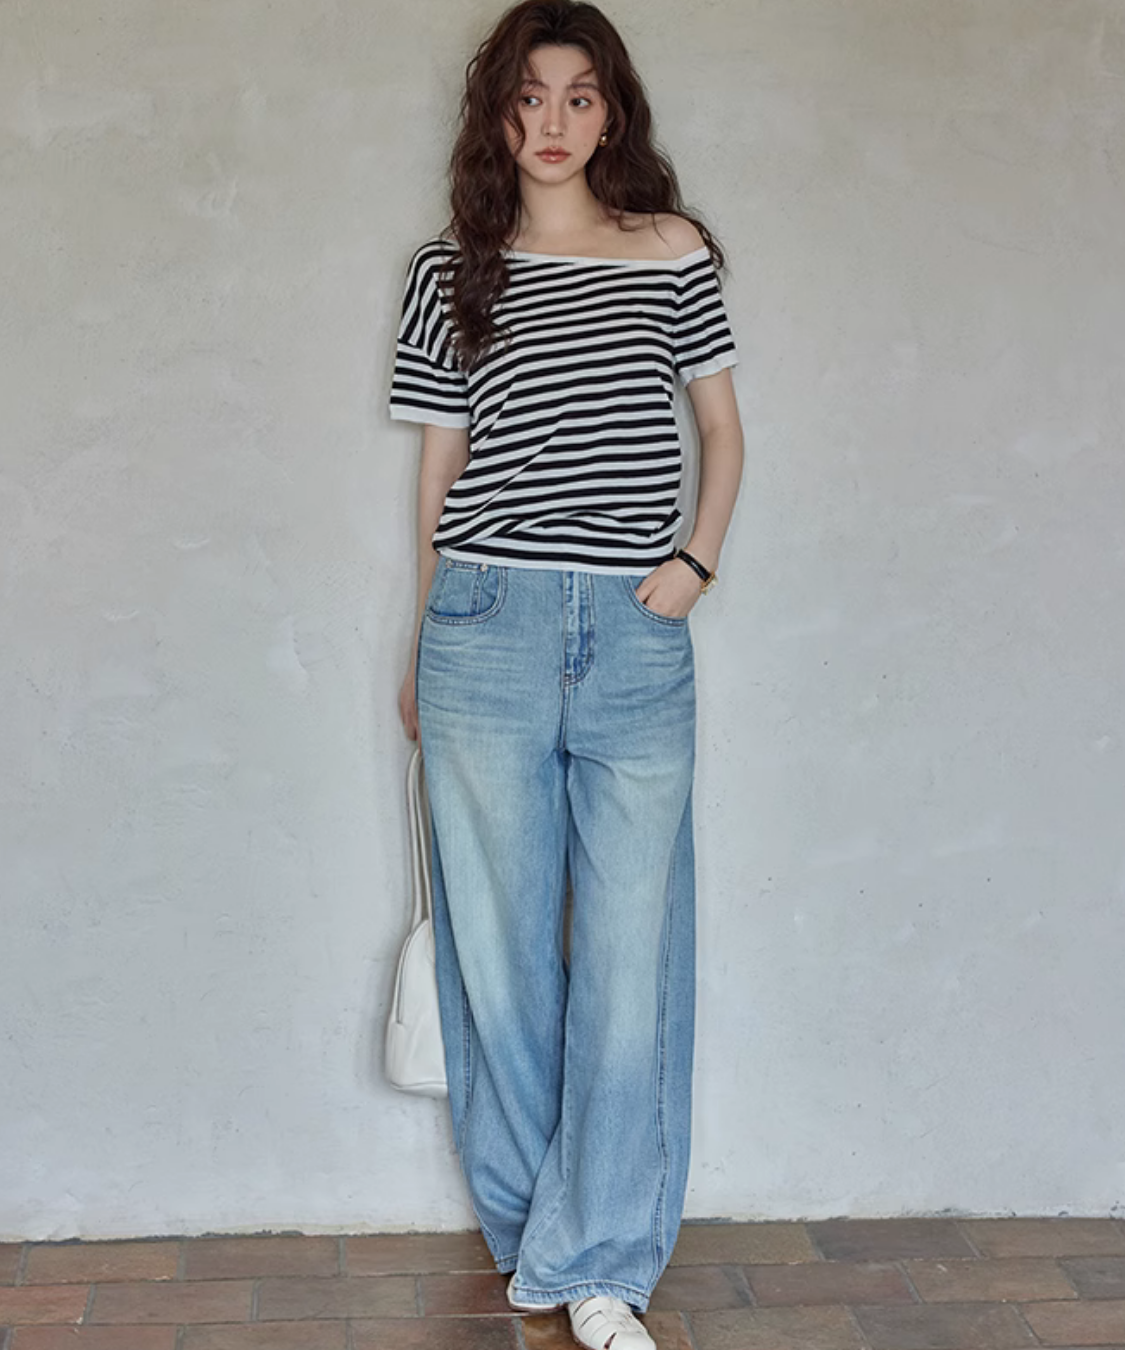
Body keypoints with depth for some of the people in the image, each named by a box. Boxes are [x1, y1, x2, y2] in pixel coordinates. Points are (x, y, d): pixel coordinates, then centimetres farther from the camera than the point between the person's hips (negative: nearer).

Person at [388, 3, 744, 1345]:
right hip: (488, 631, 0)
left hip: (636, 641, 0)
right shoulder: (452, 271, 9)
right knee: (499, 947, 6)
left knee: (631, 955, 0)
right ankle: (530, 1230, 25)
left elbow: (723, 428, 15)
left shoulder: (674, 251, 9)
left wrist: (697, 556, -1)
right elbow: (439, 470, 13)